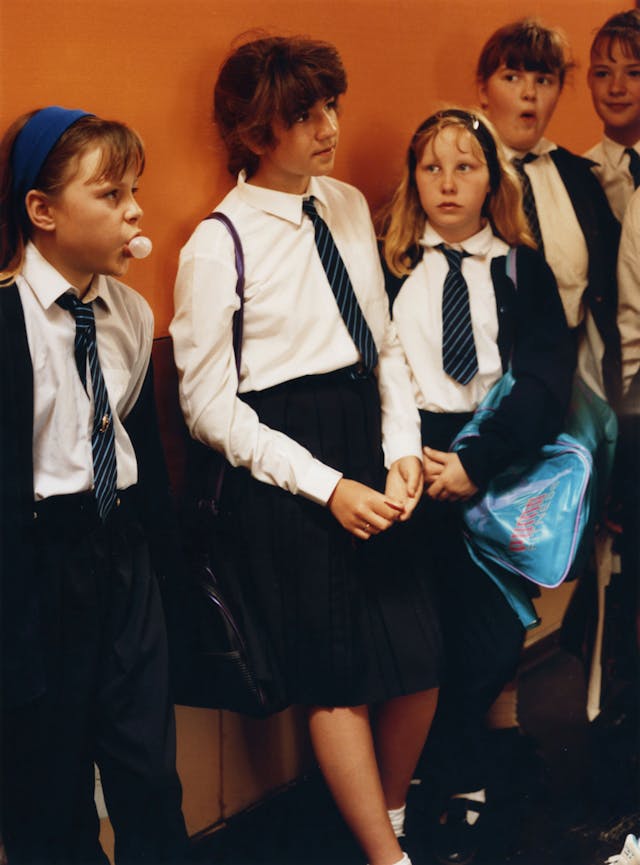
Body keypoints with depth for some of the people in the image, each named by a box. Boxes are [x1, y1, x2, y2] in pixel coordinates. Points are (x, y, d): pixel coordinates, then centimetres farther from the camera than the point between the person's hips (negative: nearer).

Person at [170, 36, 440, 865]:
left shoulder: (348, 206, 7)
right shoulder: (217, 246, -12)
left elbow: (384, 340, 12)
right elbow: (208, 403, -11)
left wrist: (402, 450, -2)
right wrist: (328, 487, -14)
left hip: (365, 439, 6)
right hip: (279, 470, -6)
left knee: (419, 656, 6)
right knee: (336, 678, 4)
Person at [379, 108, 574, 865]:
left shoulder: (524, 272, 13)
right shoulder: (384, 265, 11)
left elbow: (547, 381, 2)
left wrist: (476, 462, -12)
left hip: (502, 462, 1)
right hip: (413, 462, -1)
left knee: (496, 637, -8)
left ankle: (440, 763, 16)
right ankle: (464, 787, 12)